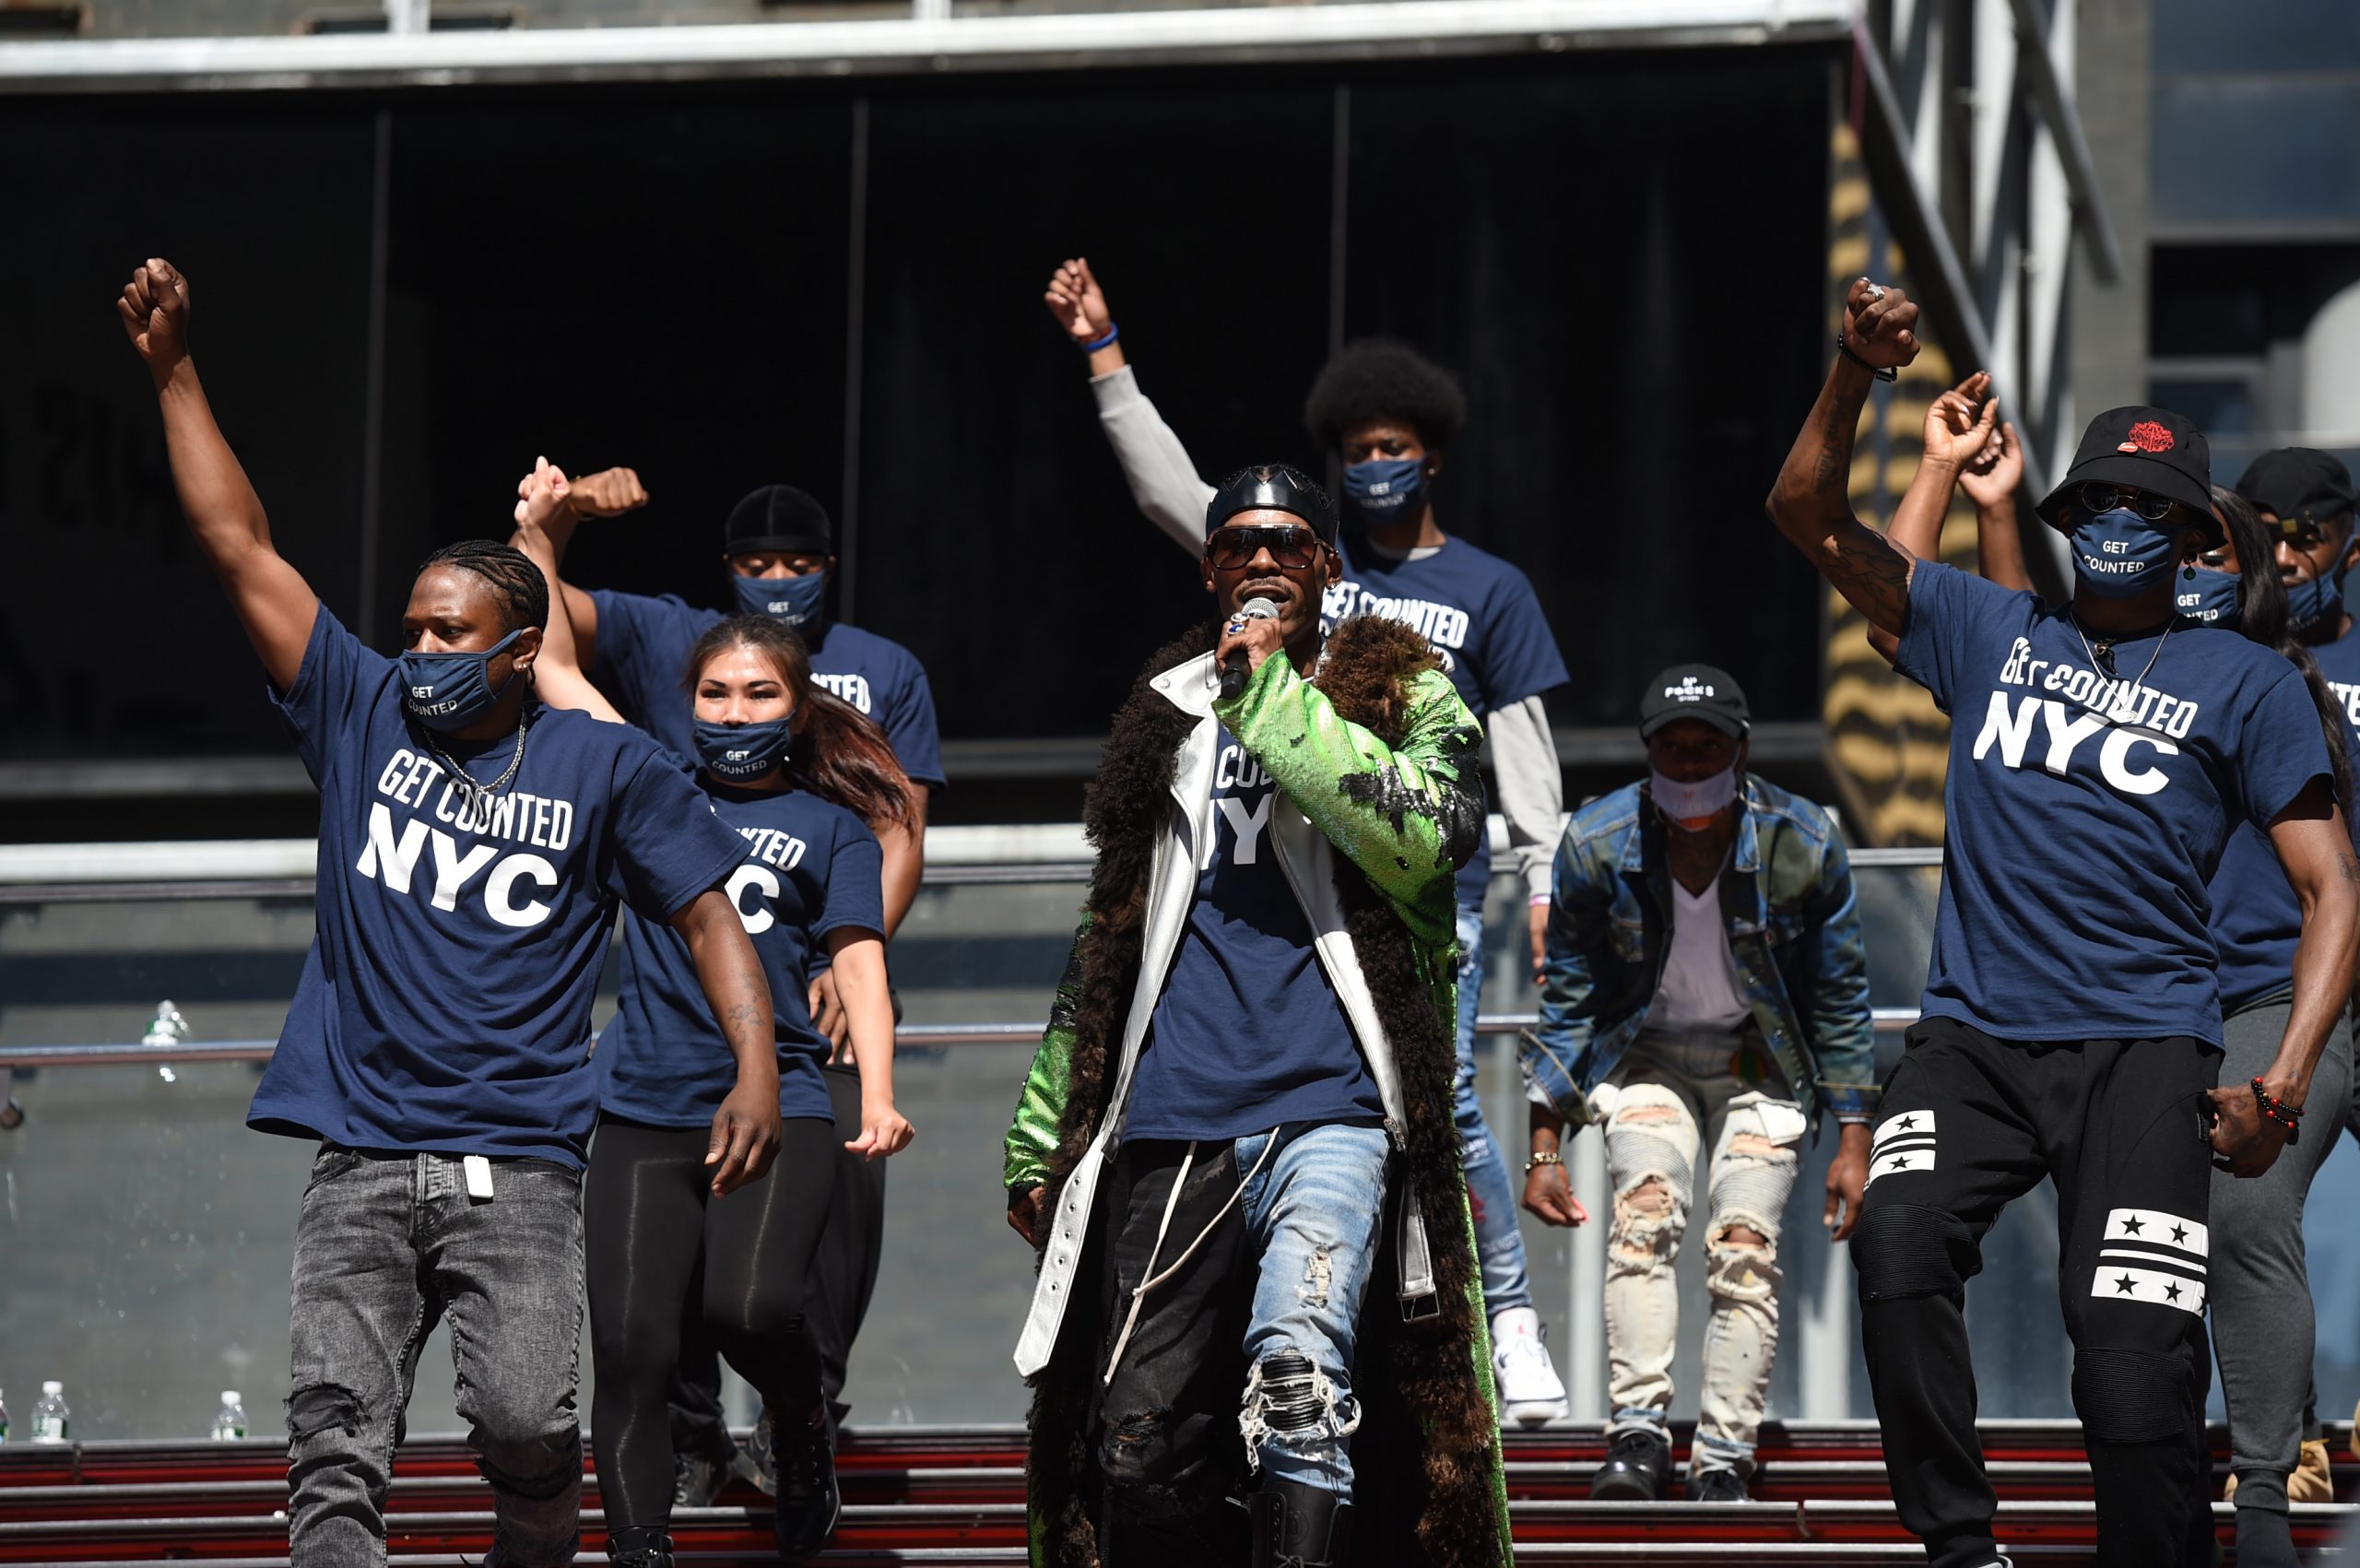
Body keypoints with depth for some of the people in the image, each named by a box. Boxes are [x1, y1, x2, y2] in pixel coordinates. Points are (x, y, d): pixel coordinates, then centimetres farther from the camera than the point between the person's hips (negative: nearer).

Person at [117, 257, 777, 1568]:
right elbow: (243, 551, 8)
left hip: (516, 1163, -2)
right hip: (359, 1172, 2)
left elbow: (709, 919, 7)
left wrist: (756, 1071, -8)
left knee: (527, 1423, -17)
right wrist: (174, 375, 3)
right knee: (335, 1442, -10)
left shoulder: (606, 767, 6)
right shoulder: (365, 717, 10)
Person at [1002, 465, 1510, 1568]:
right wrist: (1041, 1137, 25)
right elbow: (1103, 943, 28)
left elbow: (1420, 838, -13)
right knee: (1140, 1442, -1)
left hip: (1329, 1106, -5)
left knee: (1296, 1372, -28)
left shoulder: (1402, 694, 10)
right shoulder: (1166, 720, 22)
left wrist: (1270, 697, -10)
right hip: (1171, 1127, 5)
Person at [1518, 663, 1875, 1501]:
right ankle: (1638, 1433, -31)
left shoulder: (1802, 844, -16)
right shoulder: (1597, 844, -15)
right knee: (1646, 1208, -25)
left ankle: (1723, 1465, -18)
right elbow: (1567, 996, -3)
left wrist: (1854, 1139, -6)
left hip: (1760, 1059, 0)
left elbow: (1840, 999, -5)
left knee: (1745, 1246, -17)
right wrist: (1544, 1145, -5)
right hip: (1646, 1055, 0)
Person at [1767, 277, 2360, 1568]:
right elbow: (1809, 515, 16)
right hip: (1970, 1037, 2)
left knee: (2135, 1378, -20)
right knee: (1898, 1249, -27)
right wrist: (1856, 374, -2)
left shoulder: (2244, 685, 11)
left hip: (2142, 1046, -2)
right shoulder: (1989, 632, 18)